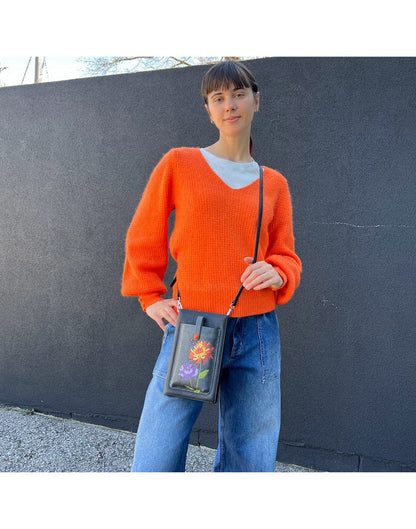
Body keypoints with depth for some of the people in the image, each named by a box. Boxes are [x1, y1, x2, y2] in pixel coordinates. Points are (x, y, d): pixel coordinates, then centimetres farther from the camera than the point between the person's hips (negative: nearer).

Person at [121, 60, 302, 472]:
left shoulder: (273, 184, 9)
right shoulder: (179, 164, 2)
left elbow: (286, 256, 12)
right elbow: (143, 238, 7)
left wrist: (276, 274, -9)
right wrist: (150, 298, 2)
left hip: (257, 334, 3)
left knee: (250, 462, 15)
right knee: (154, 463, 2)